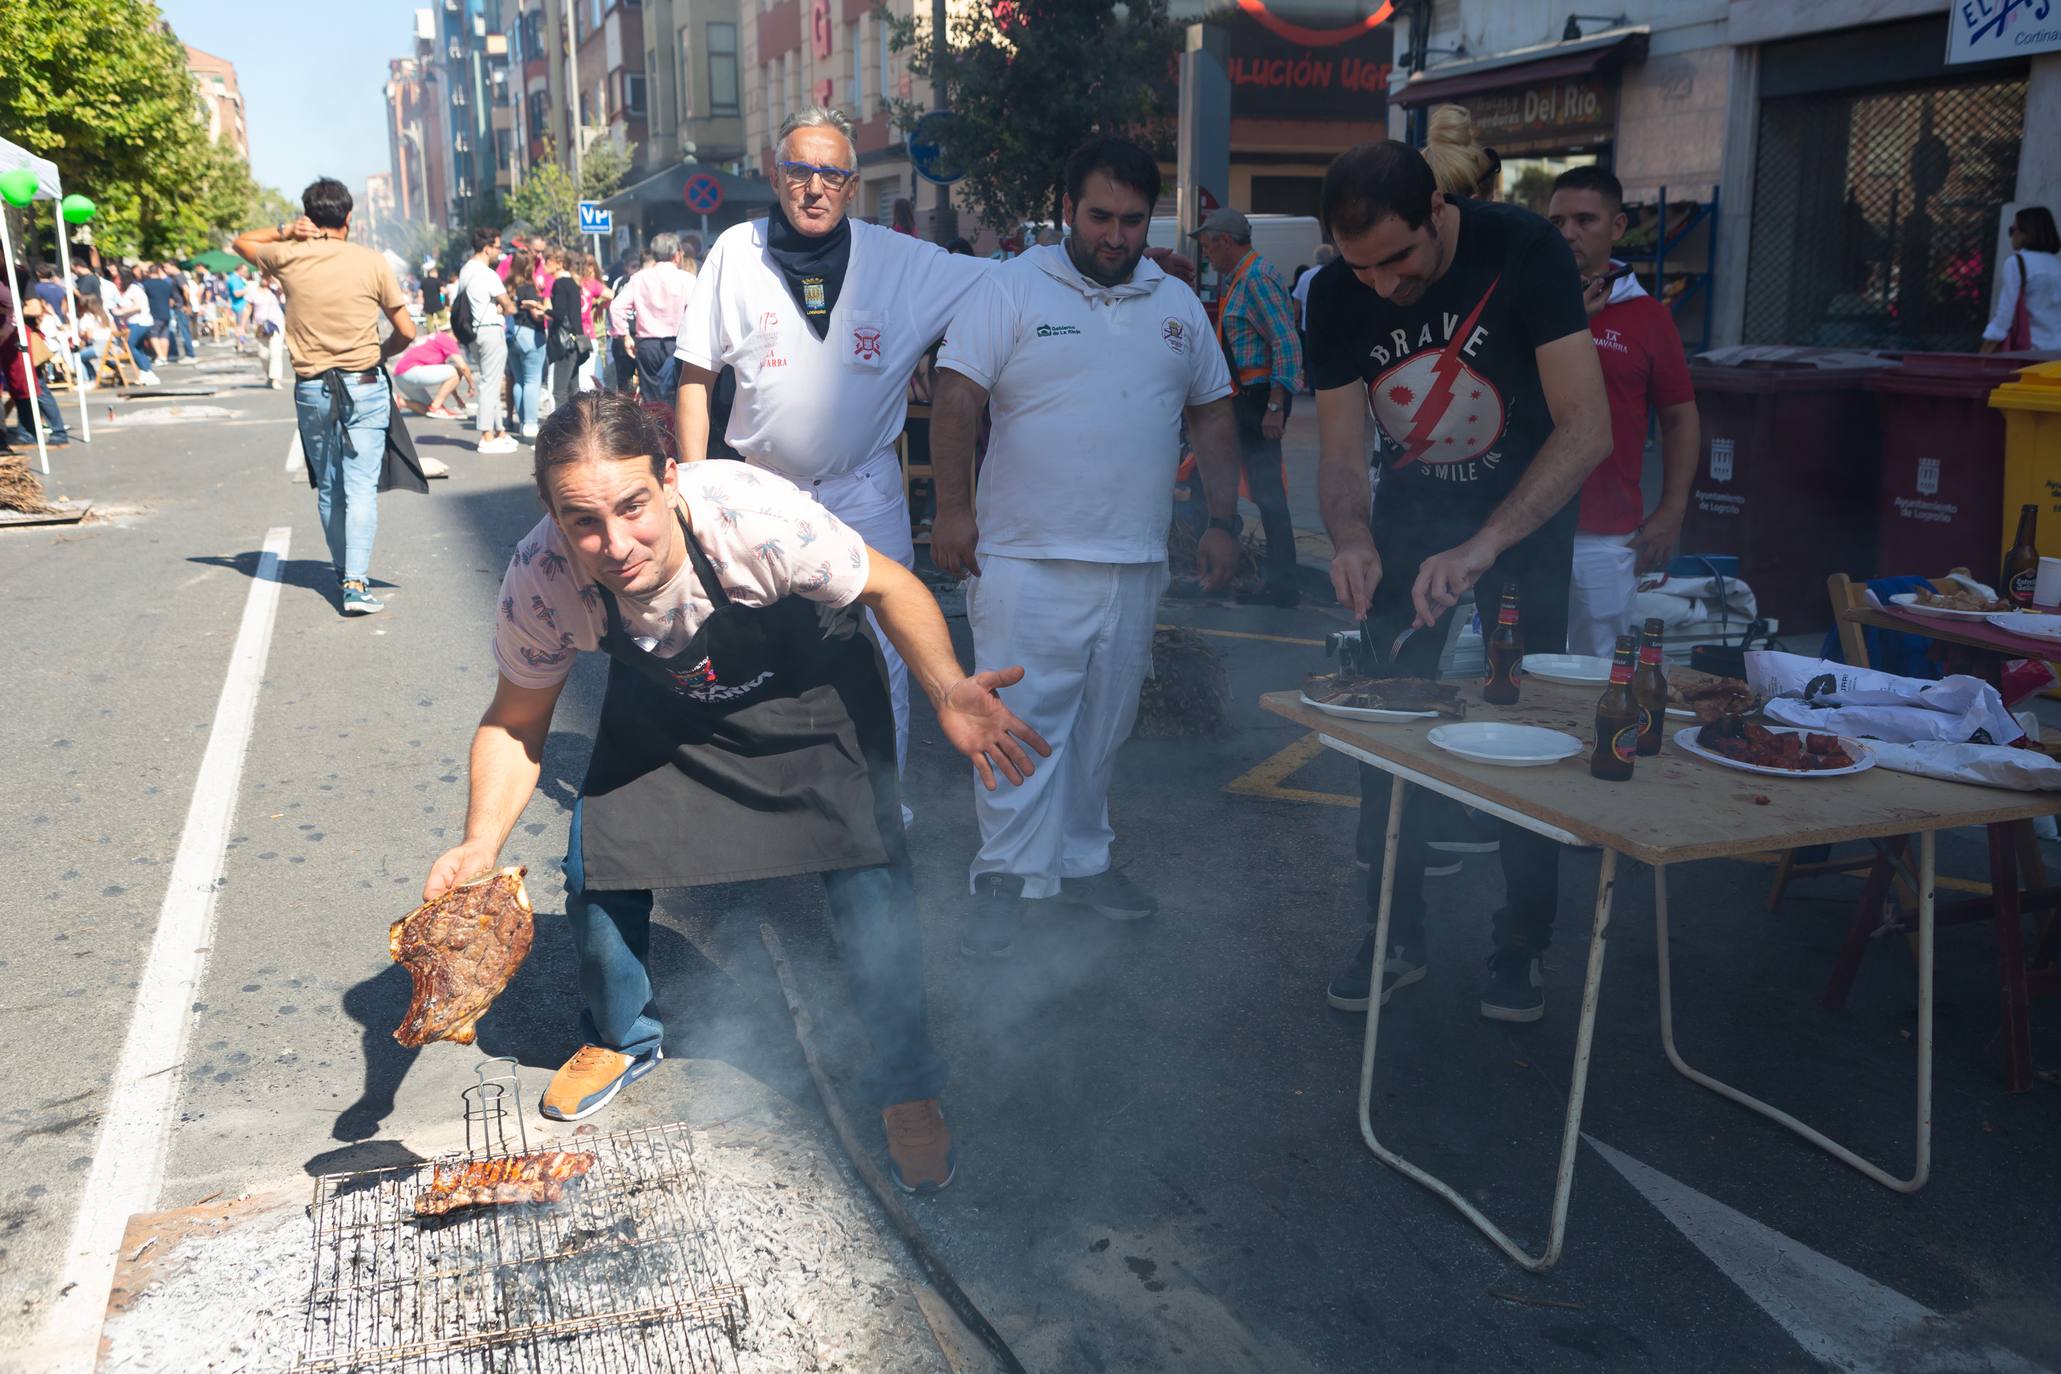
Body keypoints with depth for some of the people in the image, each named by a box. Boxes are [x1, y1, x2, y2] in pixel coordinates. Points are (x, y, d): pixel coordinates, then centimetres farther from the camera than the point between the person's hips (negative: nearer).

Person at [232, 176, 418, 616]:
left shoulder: (289, 257, 1)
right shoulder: (371, 261, -3)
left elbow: (240, 242, 24)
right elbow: (406, 331, 0)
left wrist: (286, 230, 7)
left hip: (312, 390, 2)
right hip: (364, 387, -2)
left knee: (327, 488, 16)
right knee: (361, 486, -5)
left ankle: (344, 571, 29)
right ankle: (356, 583, -15)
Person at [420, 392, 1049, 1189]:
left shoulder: (755, 519, -40)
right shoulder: (540, 582, -29)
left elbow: (887, 586, -22)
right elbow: (515, 724, -12)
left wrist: (947, 692, -39)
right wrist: (480, 845, -28)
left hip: (807, 686, -3)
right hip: (662, 700, 3)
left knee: (870, 873, -14)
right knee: (596, 858, -3)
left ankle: (908, 1092, 8)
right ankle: (620, 1039, 29)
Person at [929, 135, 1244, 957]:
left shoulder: (1177, 305, 13)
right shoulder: (1013, 290, -2)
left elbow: (1213, 416, 17)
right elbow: (956, 401, -8)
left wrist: (1224, 521, 9)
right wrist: (952, 508, -16)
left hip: (1134, 562, 5)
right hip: (1025, 557, -4)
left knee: (1102, 726, 12)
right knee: (1021, 719, -5)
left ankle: (1082, 859, 25)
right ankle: (1006, 876, 2)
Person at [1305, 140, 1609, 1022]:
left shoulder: (1520, 250, -25)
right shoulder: (1336, 296, -14)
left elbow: (1586, 427, -30)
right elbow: (1339, 452, -10)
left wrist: (1484, 545, -41)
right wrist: (1352, 540, -32)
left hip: (1525, 511, -3)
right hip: (1413, 510, 3)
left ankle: (1522, 946, 14)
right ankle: (1396, 936, 14)